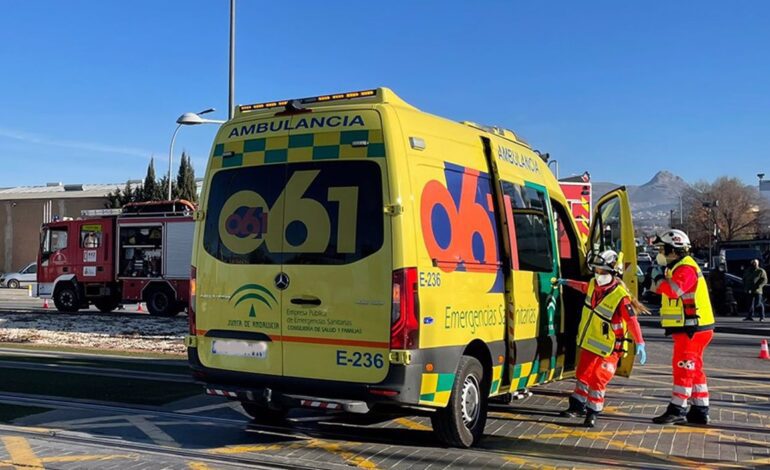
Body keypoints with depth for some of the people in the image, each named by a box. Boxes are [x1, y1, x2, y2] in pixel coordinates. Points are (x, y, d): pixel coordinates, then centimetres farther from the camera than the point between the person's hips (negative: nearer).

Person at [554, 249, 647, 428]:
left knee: (597, 380, -6)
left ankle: (592, 413, 9)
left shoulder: (621, 296, -26)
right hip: (589, 342, 7)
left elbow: (632, 321, -25)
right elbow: (585, 288, 22)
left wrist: (640, 344, -28)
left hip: (608, 348, -7)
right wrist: (567, 282, 36)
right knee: (583, 374, 16)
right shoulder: (594, 285, -3)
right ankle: (578, 406, 30)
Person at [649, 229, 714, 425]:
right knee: (693, 369, 14)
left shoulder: (686, 268, -16)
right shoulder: (678, 267, 18)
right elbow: (660, 290, 21)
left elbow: (673, 290, -33)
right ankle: (700, 411, 20)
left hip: (692, 328, -11)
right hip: (688, 328, 11)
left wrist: (659, 276, -19)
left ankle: (677, 410, -4)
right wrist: (660, 276, 7)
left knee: (683, 367, -7)